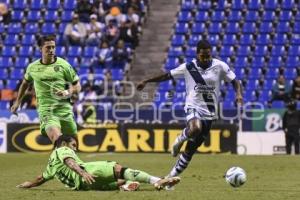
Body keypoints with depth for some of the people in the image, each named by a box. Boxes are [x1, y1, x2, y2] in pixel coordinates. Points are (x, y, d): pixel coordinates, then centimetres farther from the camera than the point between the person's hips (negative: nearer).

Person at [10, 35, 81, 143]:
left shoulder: (63, 65, 1)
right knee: (57, 140, -26)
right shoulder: (32, 67, 8)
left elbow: (77, 86, 6)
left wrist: (68, 93, -13)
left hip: (64, 107, 1)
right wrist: (17, 102, 30)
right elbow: (25, 83, 29)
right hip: (45, 109, -1)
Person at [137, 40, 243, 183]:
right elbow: (167, 76, 9)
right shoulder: (188, 67, -1)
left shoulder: (220, 66, -1)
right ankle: (181, 138, -4)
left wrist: (239, 94, -15)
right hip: (193, 107, -2)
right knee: (195, 128, -39)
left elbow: (235, 81, 5)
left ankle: (172, 175, 17)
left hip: (209, 112, 2)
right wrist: (146, 81, 11)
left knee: (190, 150, 3)